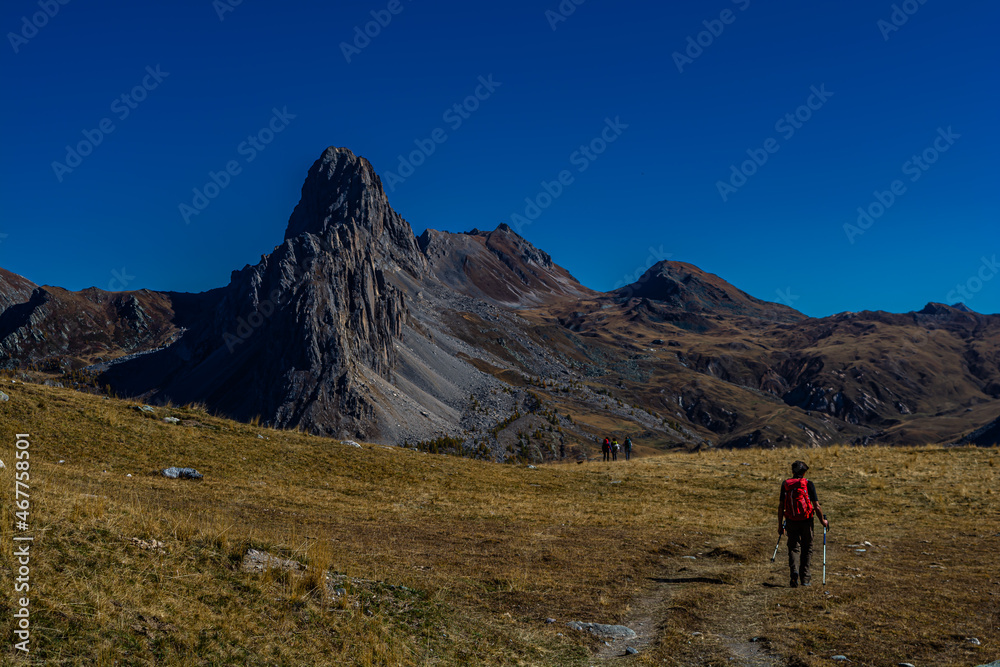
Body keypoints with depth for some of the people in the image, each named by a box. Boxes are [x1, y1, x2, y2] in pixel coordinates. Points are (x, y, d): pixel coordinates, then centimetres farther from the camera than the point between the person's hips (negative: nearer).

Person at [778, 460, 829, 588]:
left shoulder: (785, 484, 1)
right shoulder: (808, 484, -7)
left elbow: (781, 506, 2)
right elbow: (816, 506, -8)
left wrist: (780, 524, 10)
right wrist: (822, 521, 7)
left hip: (791, 522, 1)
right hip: (806, 521, -1)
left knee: (793, 548, 9)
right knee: (807, 549, 14)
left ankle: (794, 571, -16)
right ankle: (804, 578, 17)